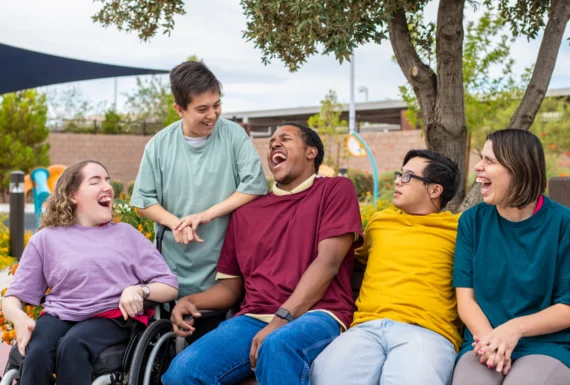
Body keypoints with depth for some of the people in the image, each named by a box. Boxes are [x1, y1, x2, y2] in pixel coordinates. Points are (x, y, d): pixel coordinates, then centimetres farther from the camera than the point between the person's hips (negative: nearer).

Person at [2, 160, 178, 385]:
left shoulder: (126, 233, 16)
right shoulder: (46, 239, 14)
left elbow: (170, 287, 12)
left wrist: (140, 290, -11)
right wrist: (19, 317, -12)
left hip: (113, 318, 0)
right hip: (60, 315, 1)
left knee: (72, 346, -35)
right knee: (36, 353, -34)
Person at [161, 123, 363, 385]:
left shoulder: (336, 190, 8)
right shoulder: (246, 212, 22)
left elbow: (328, 263, -5)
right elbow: (231, 284, 23)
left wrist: (281, 320, -16)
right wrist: (190, 301, 1)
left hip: (316, 316, -4)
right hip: (254, 319, 5)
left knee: (278, 346, -40)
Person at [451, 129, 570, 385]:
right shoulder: (472, 221, 5)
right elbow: (466, 298, 2)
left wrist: (515, 328, -19)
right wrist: (489, 338, -18)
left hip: (547, 346, -1)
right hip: (486, 343, 1)